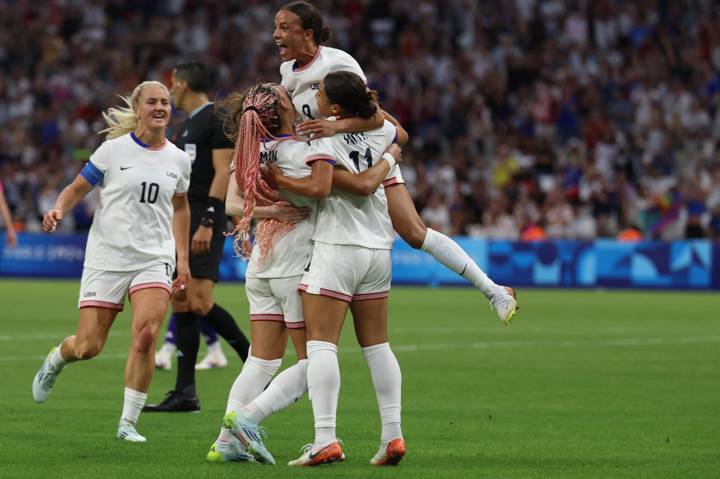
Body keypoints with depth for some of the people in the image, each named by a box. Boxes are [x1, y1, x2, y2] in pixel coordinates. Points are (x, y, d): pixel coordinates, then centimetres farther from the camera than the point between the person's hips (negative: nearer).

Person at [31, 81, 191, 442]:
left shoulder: (178, 159, 7)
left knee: (146, 336, -20)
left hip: (154, 260, 2)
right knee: (87, 347, -2)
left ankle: (128, 423, -8)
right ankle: (55, 361, 37)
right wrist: (58, 210, -19)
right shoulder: (114, 150, -4)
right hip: (106, 259, -2)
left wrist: (182, 257, 17)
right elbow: (77, 188, 2)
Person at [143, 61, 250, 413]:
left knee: (199, 302, -18)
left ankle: (255, 361, -4)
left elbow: (222, 173, -16)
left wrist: (207, 222, -23)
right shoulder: (186, 126, 21)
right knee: (181, 304, 4)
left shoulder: (216, 120, -8)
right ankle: (185, 393, 4)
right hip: (182, 221, 10)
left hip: (204, 219, -10)